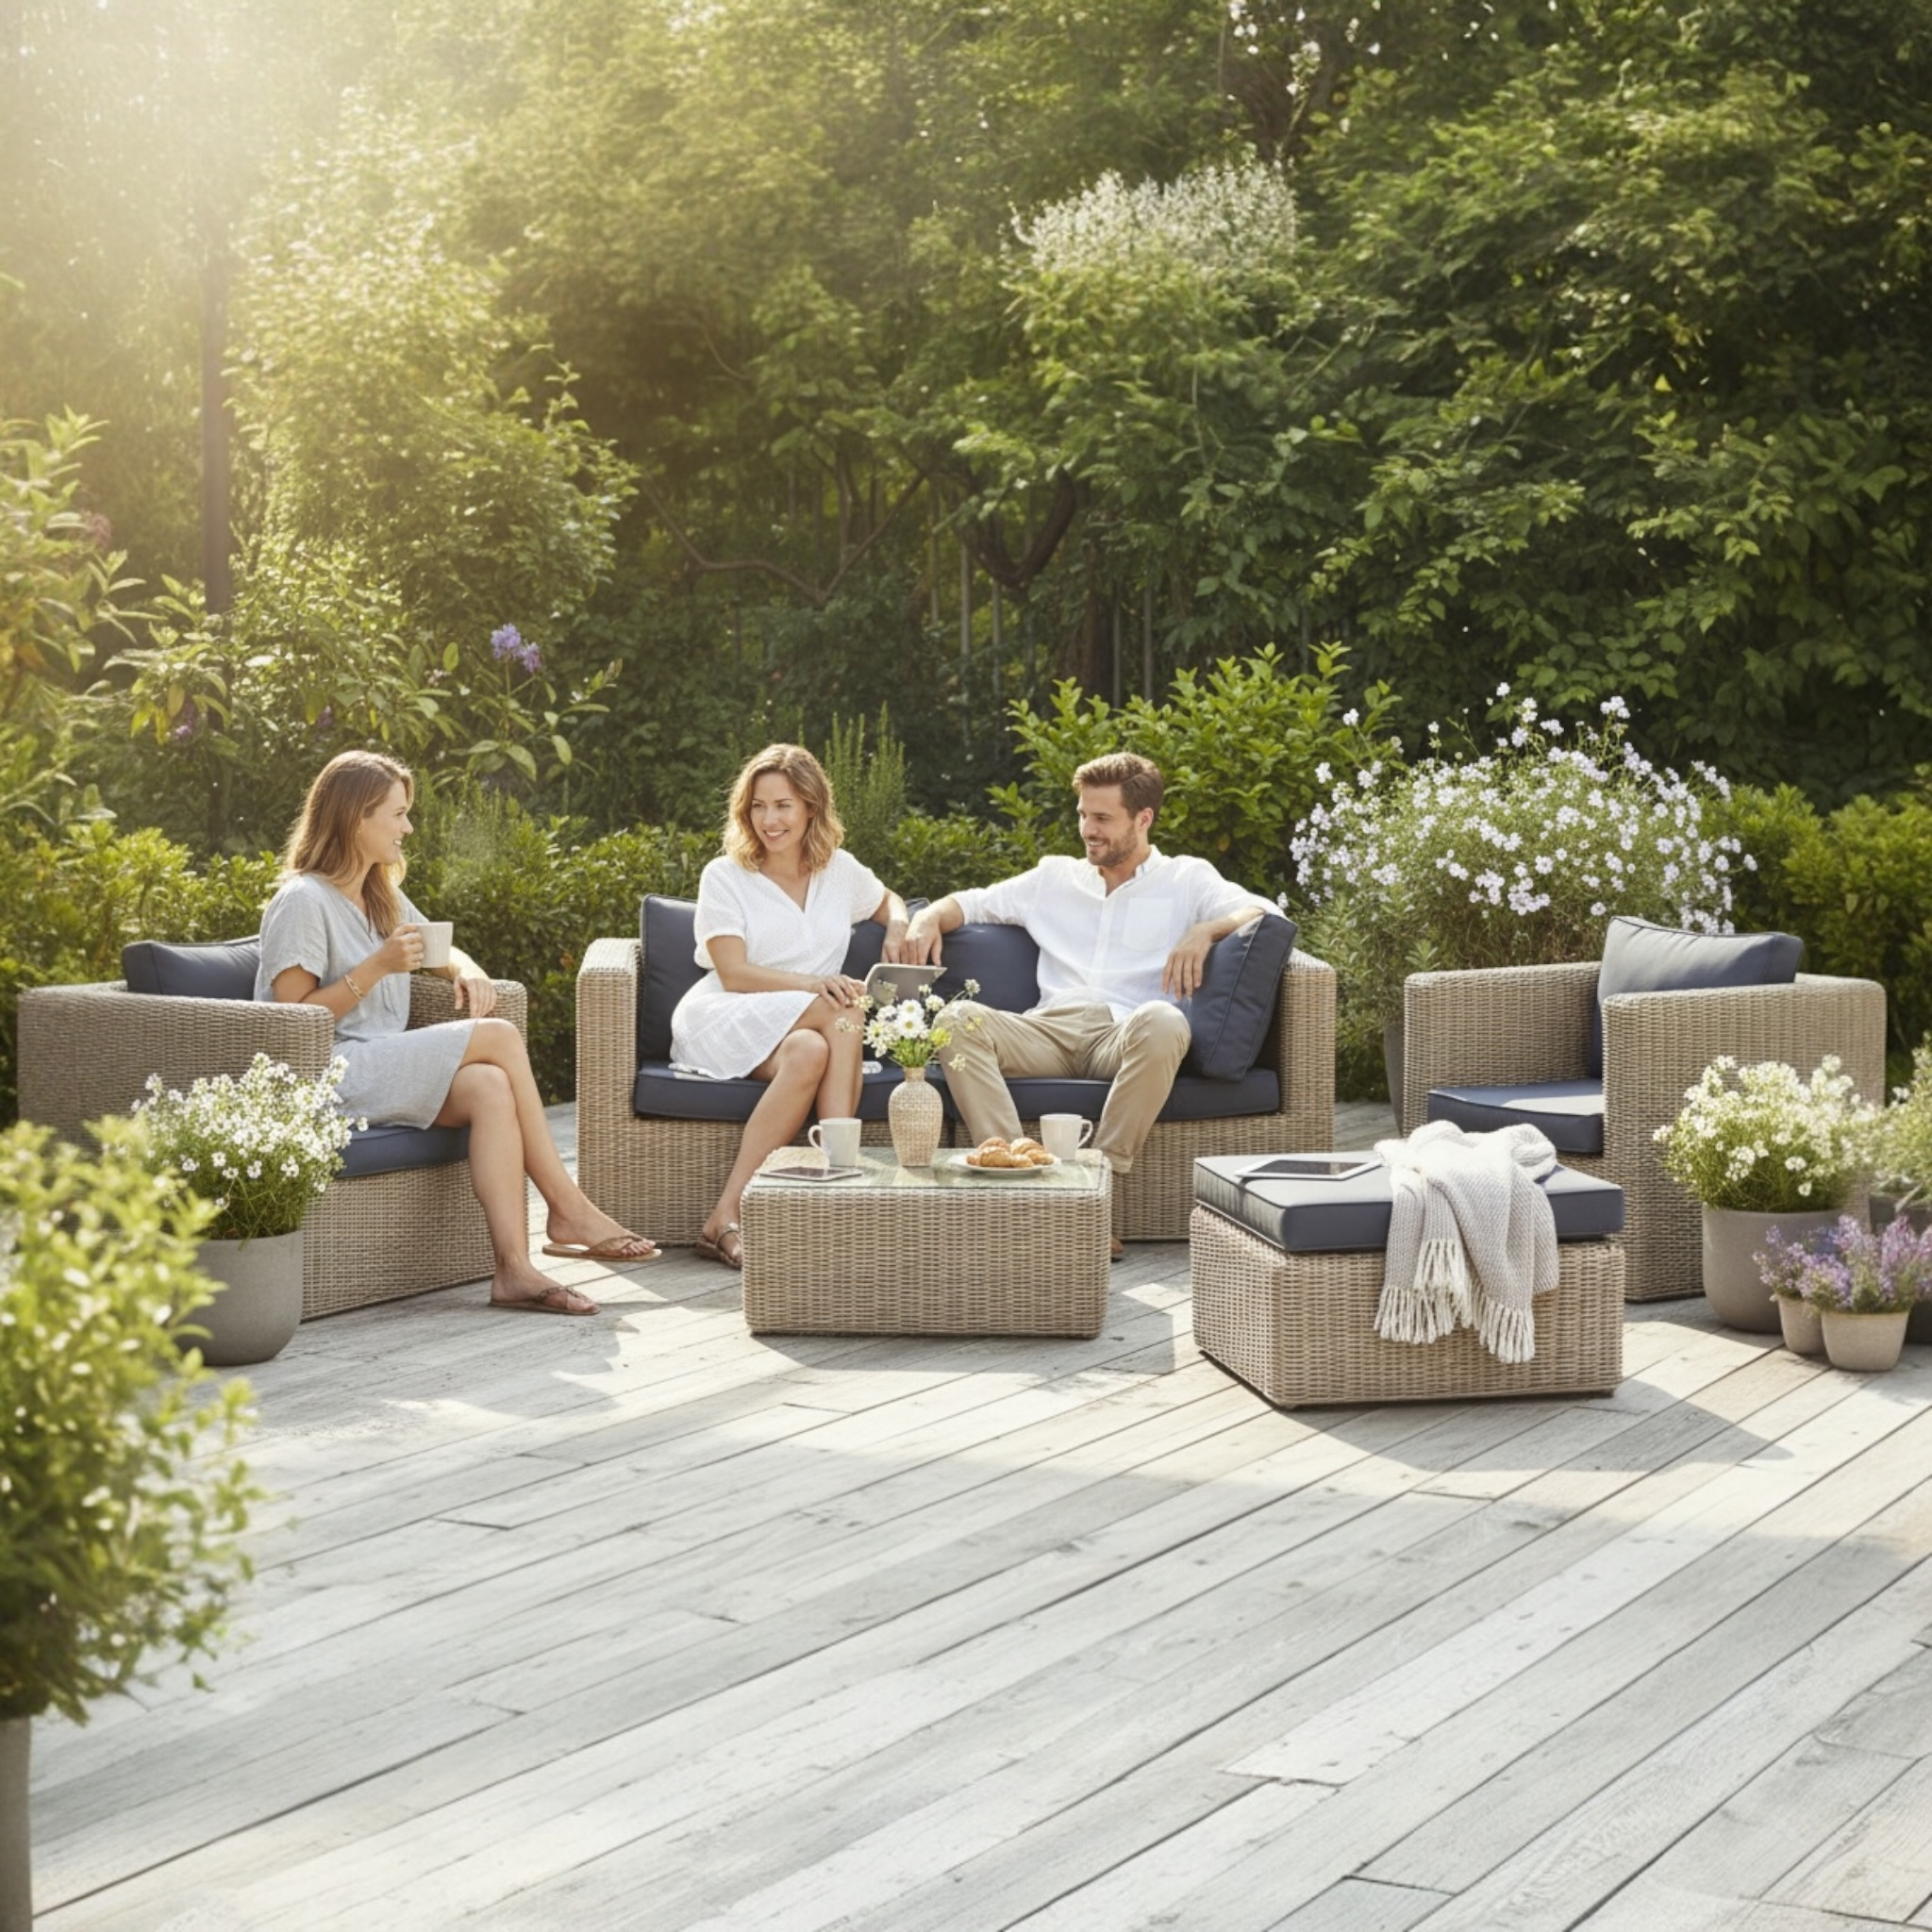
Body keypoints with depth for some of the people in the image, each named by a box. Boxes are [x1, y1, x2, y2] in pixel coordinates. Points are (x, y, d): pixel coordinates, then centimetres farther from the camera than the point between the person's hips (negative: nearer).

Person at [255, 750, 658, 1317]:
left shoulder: (383, 896, 20)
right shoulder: (303, 901, -7)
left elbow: (439, 948, 32)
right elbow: (292, 1019, -12)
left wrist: (468, 971, 7)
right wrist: (377, 968, -19)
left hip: (382, 1071, 8)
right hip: (329, 1077, -8)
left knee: (490, 1088, -25)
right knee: (501, 1038, -20)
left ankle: (514, 1267, -36)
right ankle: (568, 1209, -14)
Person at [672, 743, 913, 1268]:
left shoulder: (840, 870, 14)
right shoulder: (724, 876, 2)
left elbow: (889, 900, 36)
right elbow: (734, 974, -8)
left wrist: (898, 925, 10)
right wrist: (812, 983, -25)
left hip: (807, 1031, 4)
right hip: (725, 1019, -4)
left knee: (810, 1053, -36)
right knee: (842, 1013, -34)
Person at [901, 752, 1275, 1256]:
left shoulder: (1186, 880, 17)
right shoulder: (1054, 879, 28)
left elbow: (1259, 910, 2)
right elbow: (972, 903, 30)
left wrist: (1204, 931, -18)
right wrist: (928, 918, 7)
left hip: (1125, 1036, -3)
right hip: (1051, 1031, 3)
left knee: (1163, 1022, -39)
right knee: (959, 1020, -27)